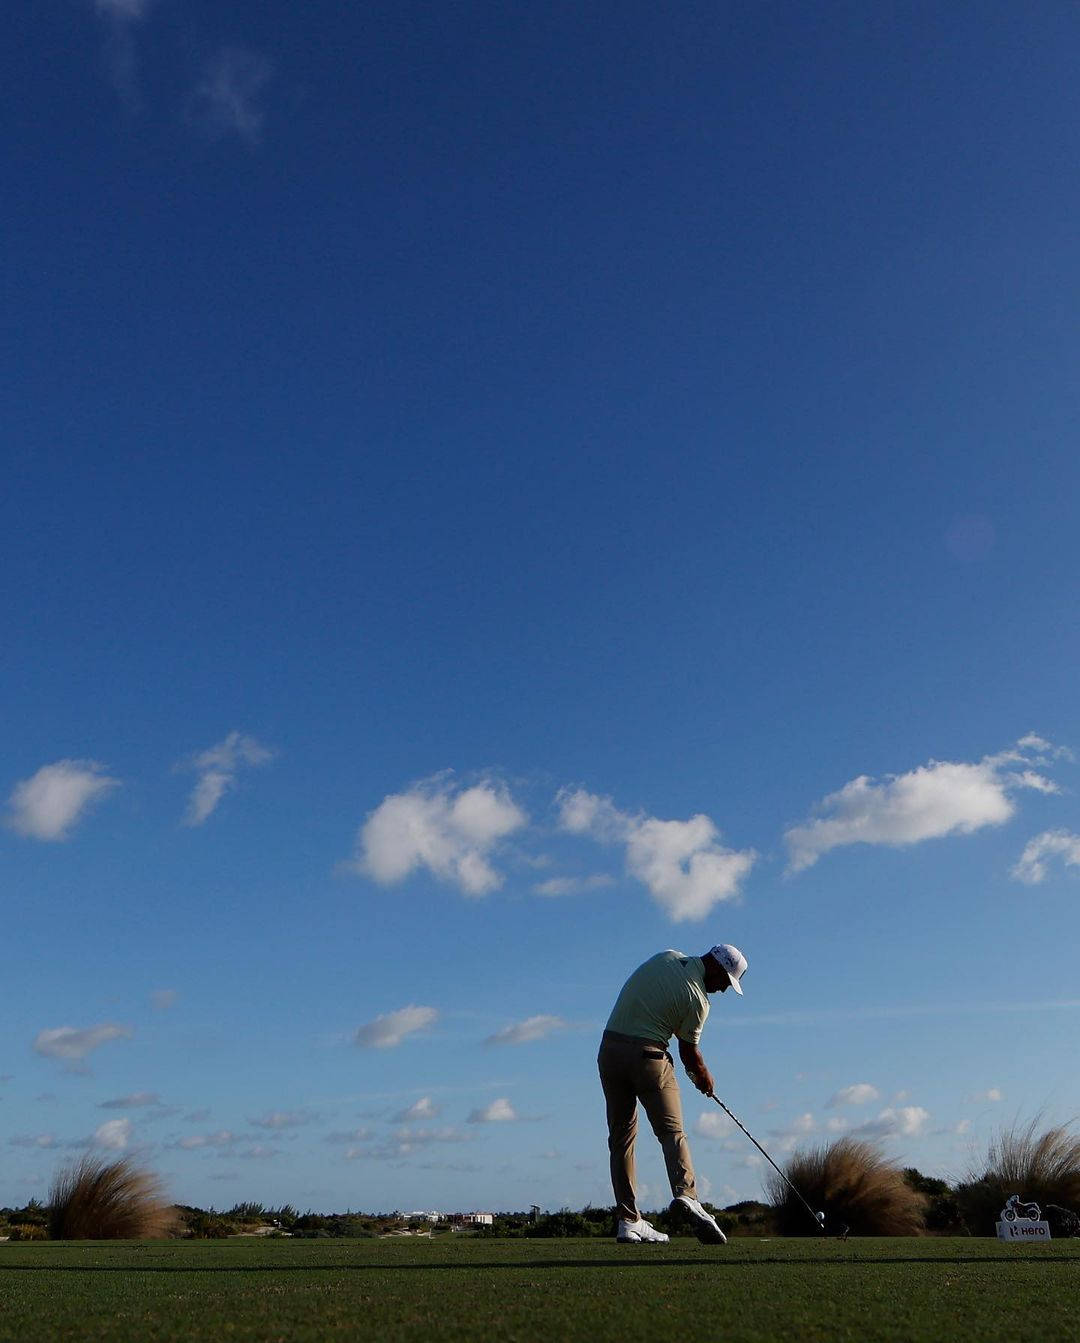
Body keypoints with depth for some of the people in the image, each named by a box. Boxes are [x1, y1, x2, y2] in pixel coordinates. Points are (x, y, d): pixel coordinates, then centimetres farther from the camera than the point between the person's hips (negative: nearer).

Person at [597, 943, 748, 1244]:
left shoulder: (667, 957, 8)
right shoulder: (698, 999, -9)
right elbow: (689, 1051, 2)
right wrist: (704, 1078, 22)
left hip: (610, 1048, 7)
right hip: (647, 1054, -6)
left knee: (621, 1138, 9)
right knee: (672, 1131, -2)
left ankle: (628, 1221, 8)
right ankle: (686, 1195, -25)